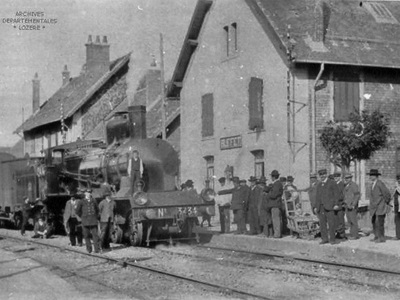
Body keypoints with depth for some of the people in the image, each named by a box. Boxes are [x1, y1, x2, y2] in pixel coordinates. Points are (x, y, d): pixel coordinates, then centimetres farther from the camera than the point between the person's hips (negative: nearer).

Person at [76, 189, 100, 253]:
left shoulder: (94, 201, 9)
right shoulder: (81, 202, 2)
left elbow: (97, 209, 24)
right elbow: (78, 211, 9)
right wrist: (82, 217, 9)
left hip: (93, 221, 1)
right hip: (85, 221, -1)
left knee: (95, 235, -5)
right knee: (86, 235, 2)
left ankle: (96, 249, -5)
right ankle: (89, 249, 10)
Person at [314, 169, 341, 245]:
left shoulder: (332, 183, 3)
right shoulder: (319, 185, 20)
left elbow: (337, 194, -1)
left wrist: (336, 204, -10)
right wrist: (316, 207, 15)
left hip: (329, 206, -5)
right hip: (321, 207, 5)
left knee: (331, 223, -7)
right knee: (322, 223, 2)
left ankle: (332, 239, -4)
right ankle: (324, 239, 7)